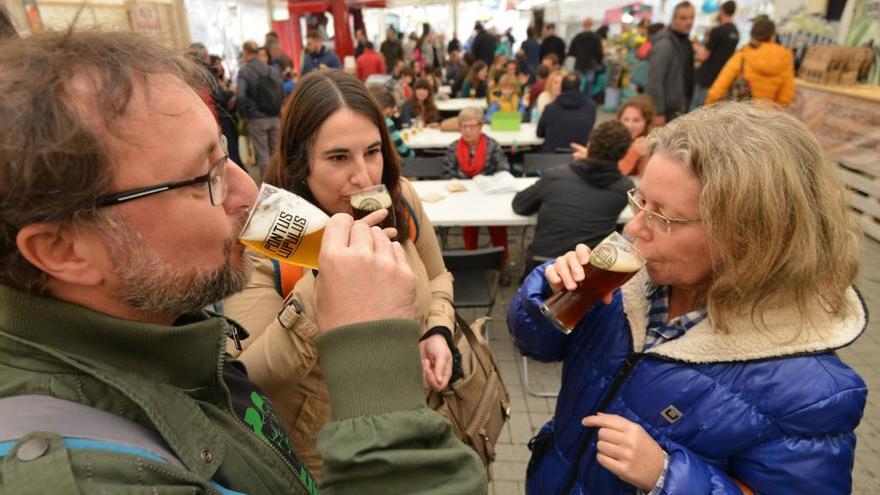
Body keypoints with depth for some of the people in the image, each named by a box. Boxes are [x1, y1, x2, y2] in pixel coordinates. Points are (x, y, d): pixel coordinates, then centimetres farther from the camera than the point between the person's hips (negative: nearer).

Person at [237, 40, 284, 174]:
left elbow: (240, 96, -20)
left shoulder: (244, 72, -10)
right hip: (275, 118, 4)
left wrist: (244, 115, -6)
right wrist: (278, 110, 14)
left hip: (256, 119, -4)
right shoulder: (273, 70, 3)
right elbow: (282, 91, 5)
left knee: (262, 155, 5)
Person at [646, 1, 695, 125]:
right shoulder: (664, 44, -17)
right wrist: (658, 113, -25)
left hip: (678, 108, 10)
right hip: (667, 110, -10)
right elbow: (654, 81, -23)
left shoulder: (685, 41, 13)